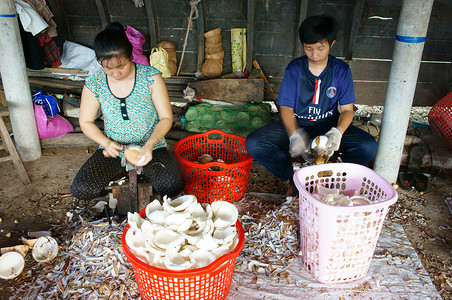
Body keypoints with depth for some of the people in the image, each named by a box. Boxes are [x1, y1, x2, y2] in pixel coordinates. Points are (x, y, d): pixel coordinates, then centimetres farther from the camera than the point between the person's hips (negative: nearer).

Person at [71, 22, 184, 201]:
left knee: (171, 187, -26)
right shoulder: (94, 84, -8)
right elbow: (86, 122, 5)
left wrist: (149, 145, -27)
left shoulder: (150, 77, -14)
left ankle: (141, 171, 8)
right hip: (113, 149, 2)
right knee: (80, 190, -17)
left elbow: (166, 118, -10)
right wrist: (106, 143, -14)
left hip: (151, 147, -2)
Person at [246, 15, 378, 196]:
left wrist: (337, 132, -28)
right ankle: (295, 179, -8)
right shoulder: (295, 68, -6)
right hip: (296, 125, 0)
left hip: (329, 125, 1)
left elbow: (347, 109, -5)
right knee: (253, 144, -24)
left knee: (369, 146, -25)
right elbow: (286, 108, -9)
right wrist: (295, 135, -30)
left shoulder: (341, 70, -4)